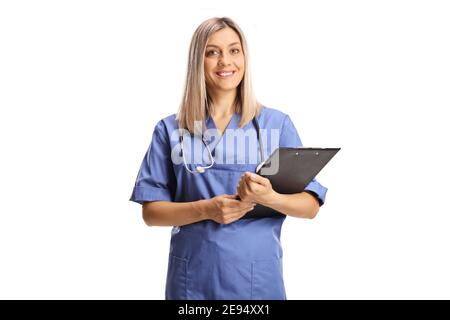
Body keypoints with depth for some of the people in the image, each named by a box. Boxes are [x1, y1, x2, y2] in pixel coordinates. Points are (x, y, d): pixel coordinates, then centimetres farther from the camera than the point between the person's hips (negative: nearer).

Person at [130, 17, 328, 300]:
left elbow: (310, 205, -2)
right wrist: (206, 209, -17)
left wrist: (268, 198, -22)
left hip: (258, 277, 0)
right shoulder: (171, 129, 2)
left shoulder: (277, 124, 0)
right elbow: (151, 211, 0)